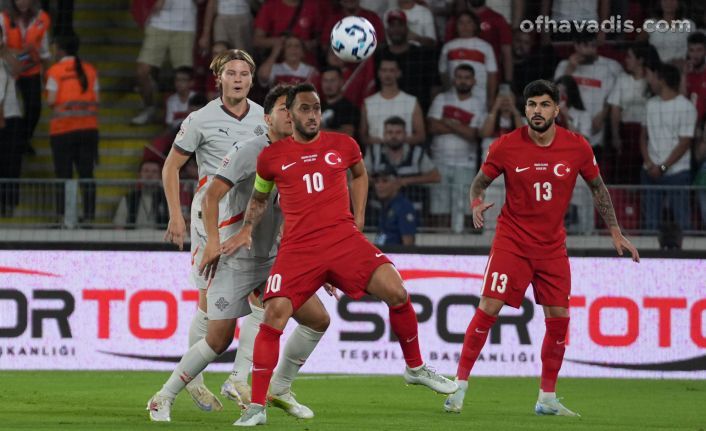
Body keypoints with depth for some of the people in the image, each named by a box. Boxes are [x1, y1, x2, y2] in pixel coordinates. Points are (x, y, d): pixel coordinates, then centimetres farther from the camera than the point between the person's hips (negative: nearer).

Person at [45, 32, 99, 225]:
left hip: (62, 128, -3)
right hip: (89, 127, 3)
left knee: (63, 175, 0)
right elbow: (96, 99, 2)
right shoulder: (90, 70, 6)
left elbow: (51, 100, -10)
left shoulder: (55, 70, -5)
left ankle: (63, 216, -4)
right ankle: (89, 215, 1)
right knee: (87, 174, 5)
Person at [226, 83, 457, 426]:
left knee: (396, 292, -12)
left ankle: (416, 368, 12)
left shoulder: (343, 146, 9)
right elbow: (259, 197, 24)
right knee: (273, 317, -15)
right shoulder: (272, 157, 7)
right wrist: (247, 228, 10)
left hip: (344, 237, 1)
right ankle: (256, 408, -8)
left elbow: (359, 175, 30)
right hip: (298, 248, -1)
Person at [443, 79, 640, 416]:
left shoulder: (577, 147, -6)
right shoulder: (506, 146, -11)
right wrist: (476, 204, -20)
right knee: (488, 309, -13)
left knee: (558, 319, 1)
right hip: (512, 241, -3)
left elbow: (597, 188, 9)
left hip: (552, 246, 3)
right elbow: (480, 182, 2)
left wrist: (615, 233, 8)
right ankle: (460, 386, -4)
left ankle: (547, 399, 14)